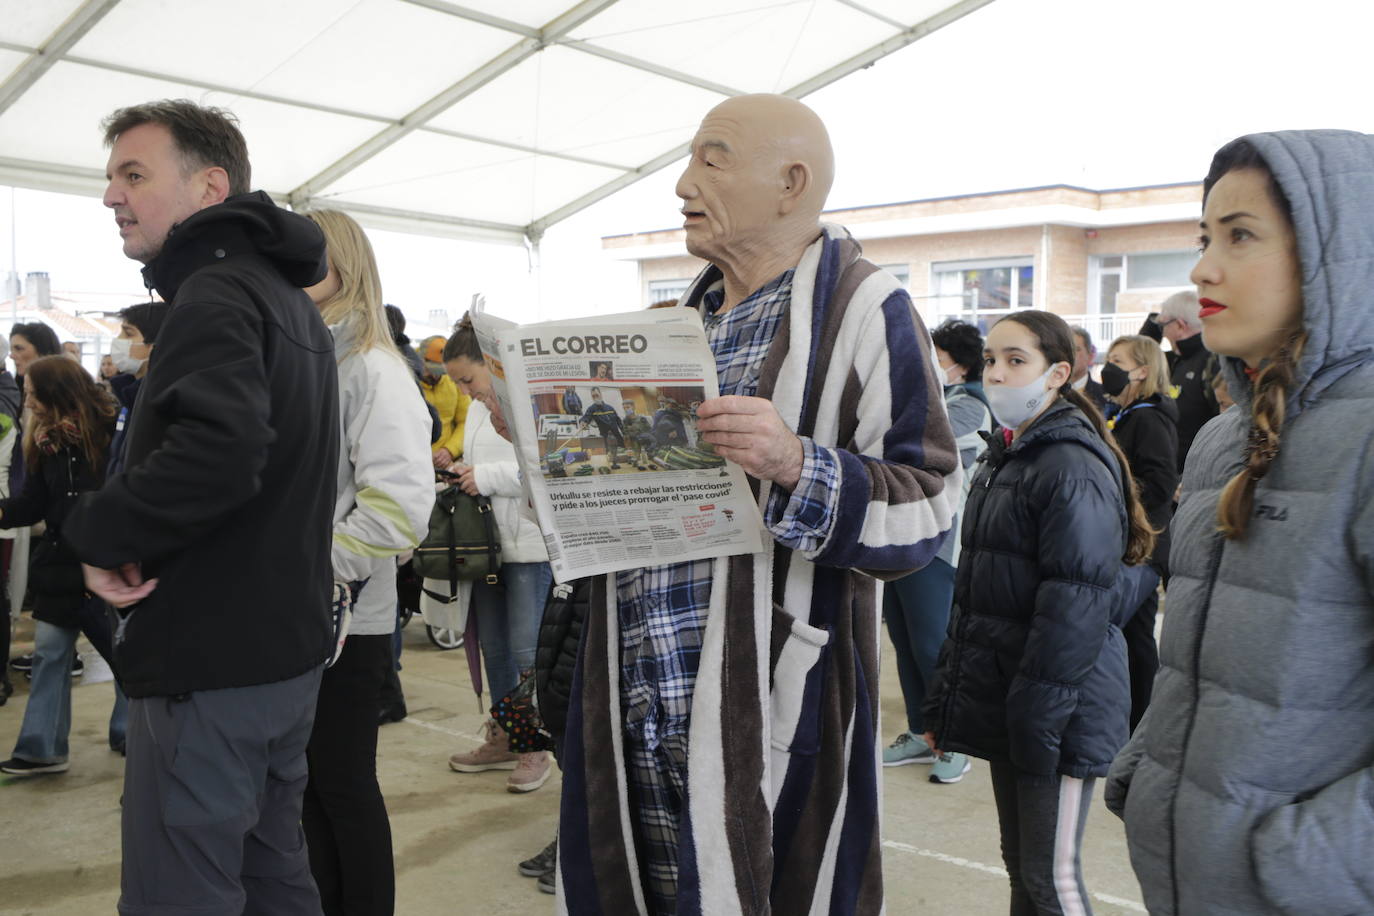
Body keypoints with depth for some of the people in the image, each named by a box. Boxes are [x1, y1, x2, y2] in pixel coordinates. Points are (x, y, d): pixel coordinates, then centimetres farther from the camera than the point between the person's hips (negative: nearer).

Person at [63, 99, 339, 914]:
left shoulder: (215, 293, -14)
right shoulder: (286, 296, 16)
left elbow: (217, 451, -32)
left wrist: (99, 531, -16)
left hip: (211, 657, -10)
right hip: (287, 640, 10)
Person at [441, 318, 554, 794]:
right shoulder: (478, 408, 13)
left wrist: (489, 476, -22)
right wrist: (460, 472, 1)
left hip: (530, 545, -8)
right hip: (486, 543, 9)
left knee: (526, 651, -3)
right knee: (494, 647, 16)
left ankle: (535, 748, 13)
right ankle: (503, 739, 30)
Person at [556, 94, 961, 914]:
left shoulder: (862, 309, -7)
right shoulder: (687, 315, 15)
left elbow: (927, 506, -13)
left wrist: (797, 466, -27)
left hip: (766, 707, -7)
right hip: (640, 697, 7)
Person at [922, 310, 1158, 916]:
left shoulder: (1074, 467, -16)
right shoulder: (1002, 457, 13)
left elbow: (1076, 606, -21)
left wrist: (1035, 716, -20)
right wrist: (945, 698, 16)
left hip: (1059, 708, -9)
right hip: (998, 696, 9)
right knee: (1019, 864, 17)